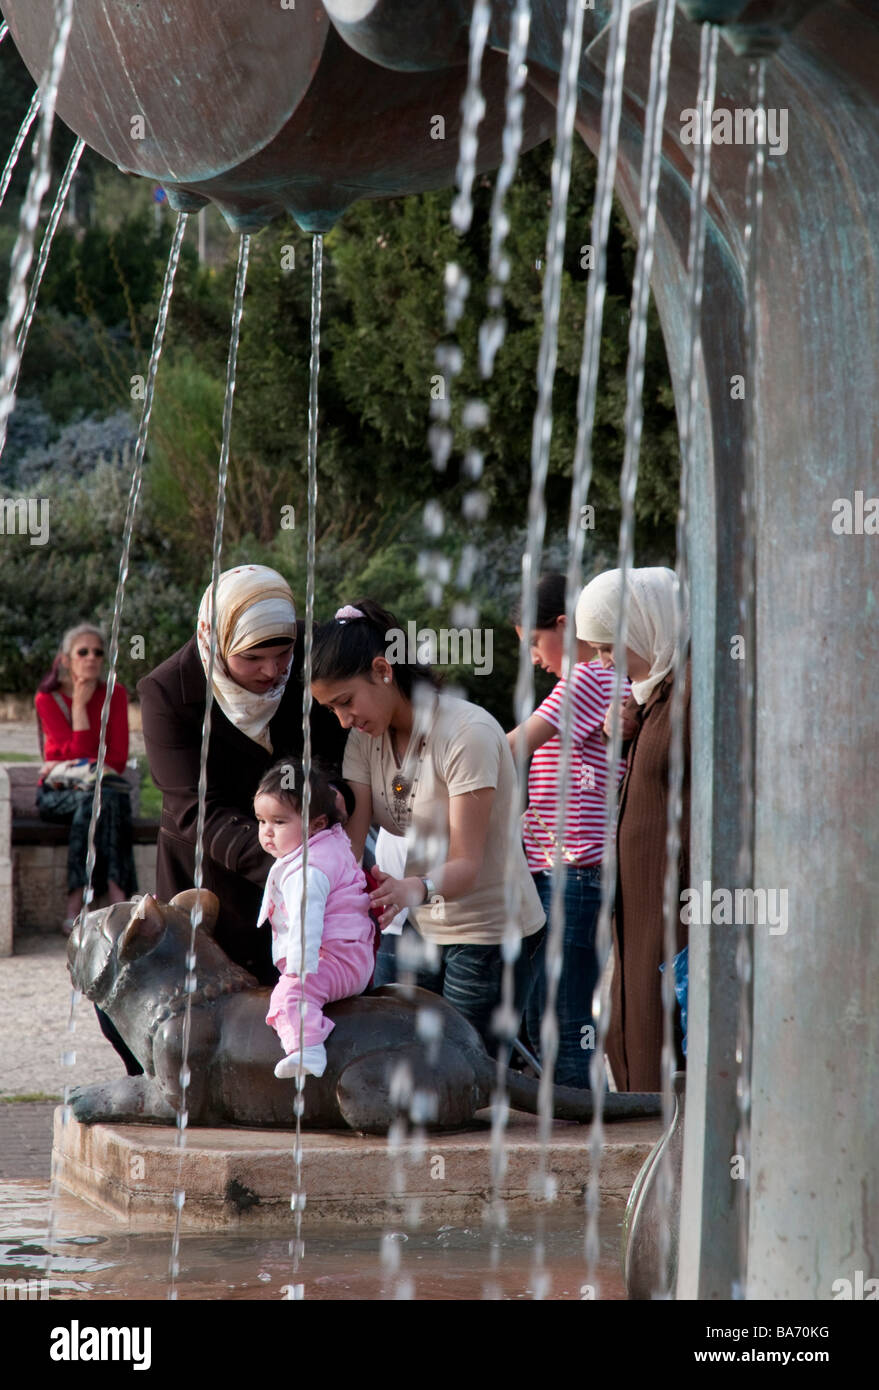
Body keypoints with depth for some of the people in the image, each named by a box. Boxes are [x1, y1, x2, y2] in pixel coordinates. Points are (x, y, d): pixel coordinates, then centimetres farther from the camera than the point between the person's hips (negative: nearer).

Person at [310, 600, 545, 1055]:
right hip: (426, 929, 7)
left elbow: (466, 864, -24)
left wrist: (415, 890, -45)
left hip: (490, 931, -7)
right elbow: (349, 841, -9)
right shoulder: (365, 738, 1)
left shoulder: (468, 733, -20)